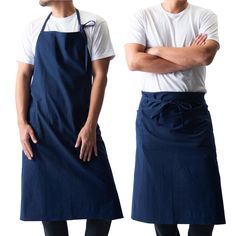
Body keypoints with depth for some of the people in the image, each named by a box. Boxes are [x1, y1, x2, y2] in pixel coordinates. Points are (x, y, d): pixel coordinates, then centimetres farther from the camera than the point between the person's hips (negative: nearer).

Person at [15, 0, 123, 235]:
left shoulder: (93, 25, 0)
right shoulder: (35, 28, 8)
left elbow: (99, 76, -4)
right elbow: (23, 76, 8)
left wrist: (90, 125, -10)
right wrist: (22, 123, -2)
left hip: (80, 125, -2)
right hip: (40, 127, 2)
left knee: (100, 197, -7)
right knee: (48, 197, 5)